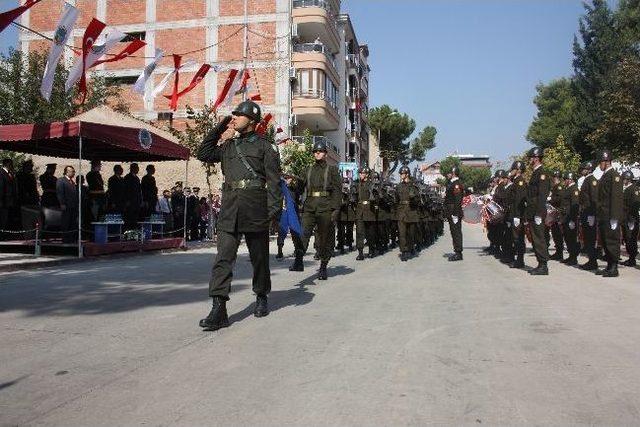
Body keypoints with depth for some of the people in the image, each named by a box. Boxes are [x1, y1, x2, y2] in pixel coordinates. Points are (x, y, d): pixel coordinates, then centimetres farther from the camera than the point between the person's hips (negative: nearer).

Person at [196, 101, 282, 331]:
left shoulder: (264, 146, 2)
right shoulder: (228, 145, 18)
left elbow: (274, 180, -3)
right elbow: (203, 154, 21)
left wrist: (274, 209, -13)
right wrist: (217, 130, 15)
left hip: (255, 208, -3)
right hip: (229, 209, 4)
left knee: (259, 256, 11)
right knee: (223, 258, -7)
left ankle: (262, 298, 31)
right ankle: (219, 310, -9)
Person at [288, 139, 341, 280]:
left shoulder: (332, 169, 7)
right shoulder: (309, 170, 18)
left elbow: (337, 190, -1)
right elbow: (301, 188, 18)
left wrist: (336, 209, -9)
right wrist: (296, 180, -2)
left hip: (325, 208, -2)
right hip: (309, 207, 2)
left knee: (325, 238, 4)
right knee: (303, 233, -18)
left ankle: (323, 267, 14)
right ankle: (298, 261, -19)